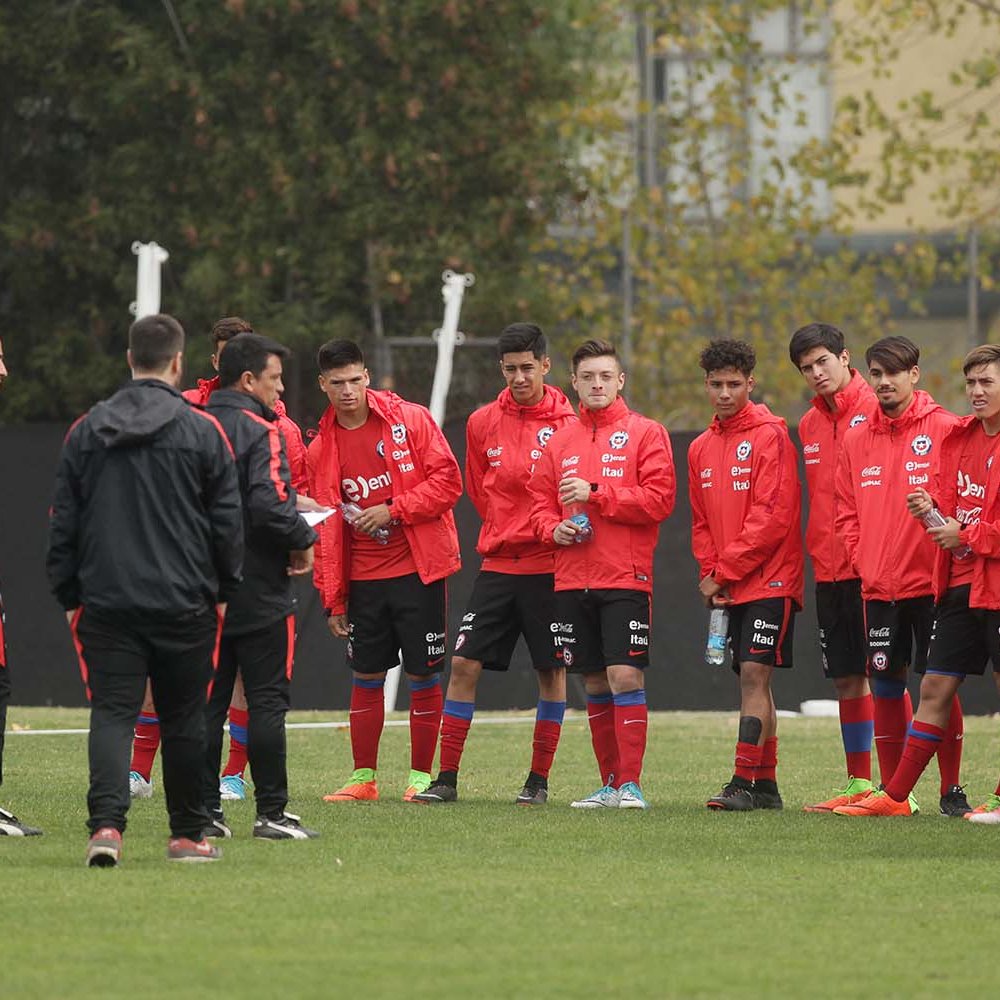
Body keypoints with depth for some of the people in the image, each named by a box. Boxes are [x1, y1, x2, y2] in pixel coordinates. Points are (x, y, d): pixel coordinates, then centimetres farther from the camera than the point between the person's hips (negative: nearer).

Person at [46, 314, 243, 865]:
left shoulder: (86, 431, 4)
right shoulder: (202, 432, -3)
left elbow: (62, 523, 8)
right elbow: (227, 522, 0)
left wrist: (69, 596, 15)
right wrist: (224, 590, 13)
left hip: (106, 603, 1)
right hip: (184, 604, -1)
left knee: (111, 712, -1)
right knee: (183, 718, 10)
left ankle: (106, 822, -21)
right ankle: (187, 834, 19)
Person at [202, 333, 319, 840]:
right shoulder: (259, 431, -12)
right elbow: (269, 503, -23)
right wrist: (302, 540, -8)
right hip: (258, 591, -6)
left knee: (206, 700, 9)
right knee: (267, 701, -1)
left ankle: (205, 809, 8)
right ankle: (271, 812, -1)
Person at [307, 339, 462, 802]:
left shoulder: (409, 419, -3)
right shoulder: (322, 447, 7)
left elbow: (447, 480, -7)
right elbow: (325, 529, 9)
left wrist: (394, 510, -16)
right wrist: (332, 599, 6)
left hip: (418, 569, -3)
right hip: (363, 577, 3)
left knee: (423, 675, 0)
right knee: (365, 677, 6)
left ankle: (421, 775, 8)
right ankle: (363, 777, 15)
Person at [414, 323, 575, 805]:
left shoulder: (566, 424, -5)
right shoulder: (483, 423, 5)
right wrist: (507, 530, 7)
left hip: (548, 564, -3)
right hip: (497, 563, 3)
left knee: (552, 670, 2)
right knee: (464, 662, -3)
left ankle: (539, 779, 12)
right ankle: (446, 777, 1)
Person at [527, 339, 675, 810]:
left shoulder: (645, 434, 0)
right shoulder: (560, 441, 14)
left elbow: (659, 499, -9)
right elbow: (539, 502, 17)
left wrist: (595, 493, -13)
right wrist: (553, 528, -4)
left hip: (625, 578, -5)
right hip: (572, 580, 5)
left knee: (625, 676, -12)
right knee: (595, 683, 8)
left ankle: (631, 784, -10)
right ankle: (610, 783, 16)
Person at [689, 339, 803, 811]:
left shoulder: (770, 436, -9)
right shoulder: (701, 448, 14)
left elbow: (773, 516, -15)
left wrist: (726, 570, -13)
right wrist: (712, 574, 0)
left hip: (769, 581, -7)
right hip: (727, 589, 7)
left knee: (755, 674, -13)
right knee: (751, 679, 9)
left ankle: (745, 782, -16)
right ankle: (765, 786, 13)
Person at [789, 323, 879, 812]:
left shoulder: (877, 409, -8)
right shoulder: (809, 425, 14)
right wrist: (819, 555, 12)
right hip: (829, 568, 7)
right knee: (847, 678, 10)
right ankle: (859, 784, 17)